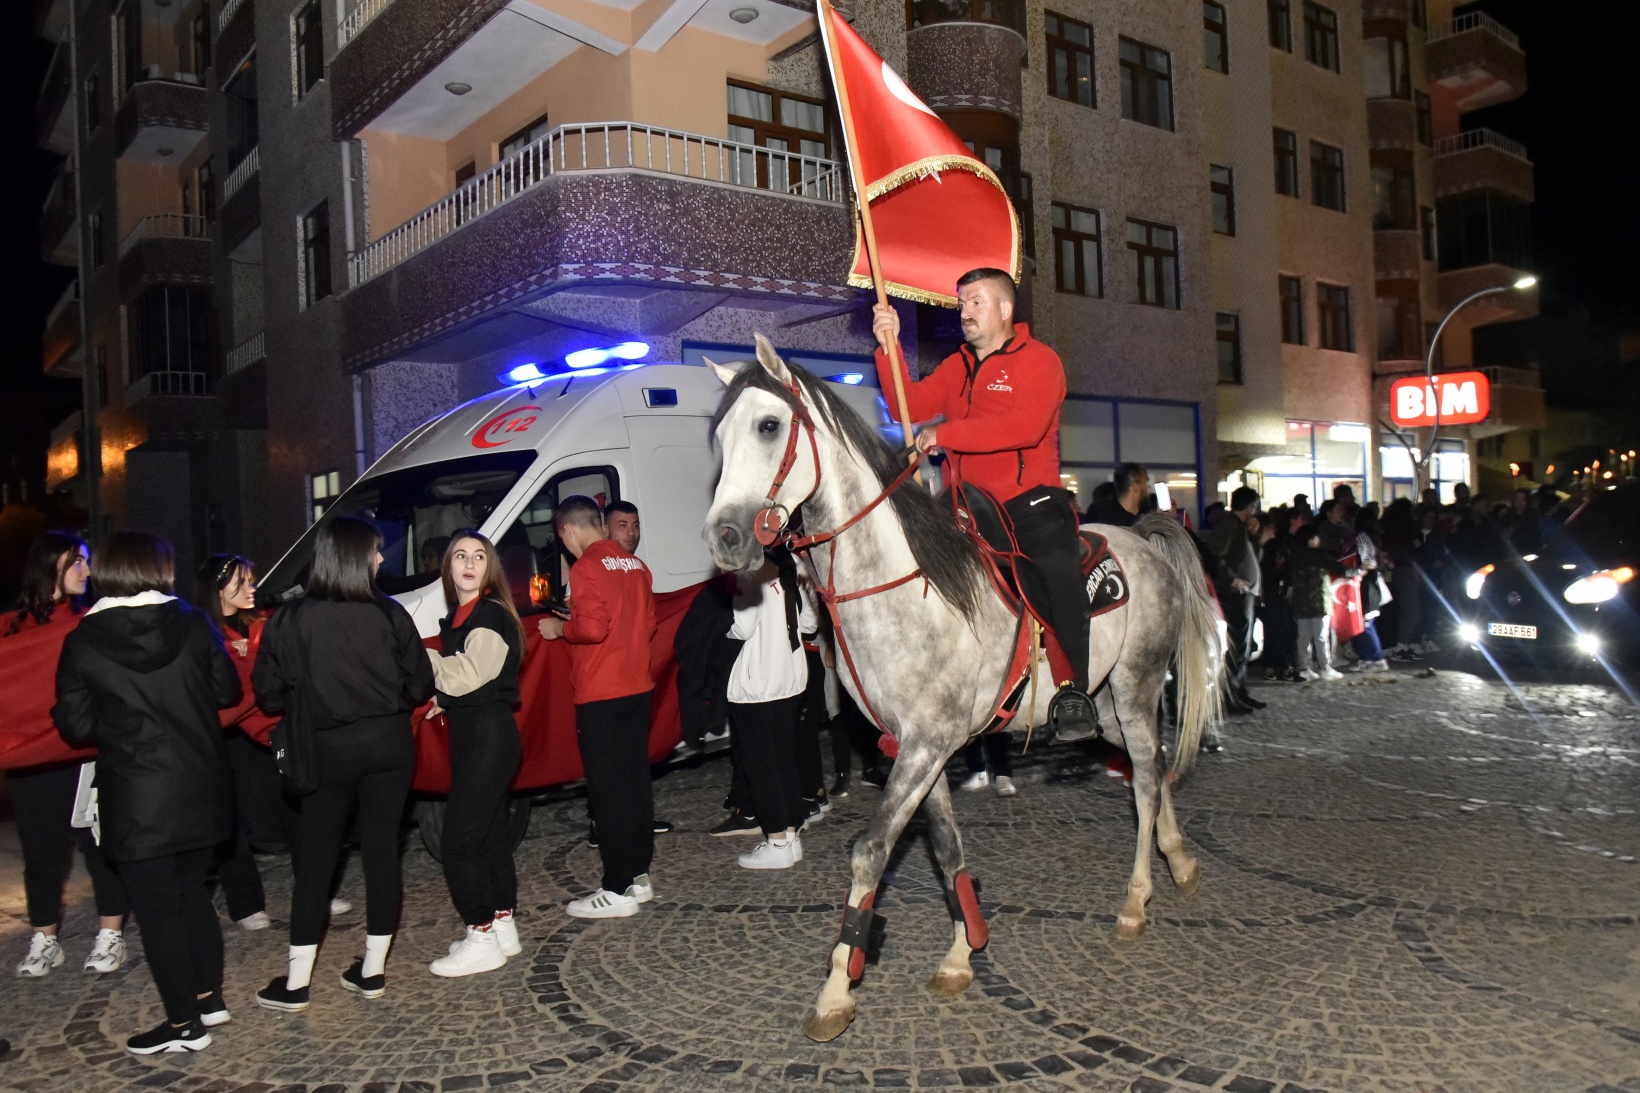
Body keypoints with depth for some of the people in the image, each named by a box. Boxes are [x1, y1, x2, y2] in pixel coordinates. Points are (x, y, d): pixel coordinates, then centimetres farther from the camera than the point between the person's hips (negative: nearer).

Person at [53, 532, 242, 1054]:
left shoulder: (82, 642, -8)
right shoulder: (193, 622, -5)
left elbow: (76, 726, -4)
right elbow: (227, 690, 4)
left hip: (136, 800, -3)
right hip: (200, 789, 4)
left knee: (157, 911, 7)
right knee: (193, 892, 20)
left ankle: (183, 1024, 16)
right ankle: (209, 998, 30)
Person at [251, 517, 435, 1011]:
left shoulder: (289, 620, -9)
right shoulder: (389, 614, -9)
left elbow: (268, 692, -3)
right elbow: (419, 685, -2)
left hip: (327, 749, 0)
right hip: (388, 745, 0)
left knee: (316, 857, 10)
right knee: (382, 848, 9)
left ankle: (296, 981, 15)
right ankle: (373, 970, 17)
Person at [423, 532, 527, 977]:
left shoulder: (492, 616, -13)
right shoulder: (456, 617, 14)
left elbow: (469, 674, -21)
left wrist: (422, 658, -11)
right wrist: (443, 698, 5)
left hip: (489, 735, -9)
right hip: (469, 734, 9)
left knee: (458, 839, -8)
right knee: (490, 832, 14)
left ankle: (482, 939, 1)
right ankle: (503, 927, 24)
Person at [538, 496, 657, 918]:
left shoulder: (587, 568, -13)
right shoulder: (634, 565, 10)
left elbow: (591, 627, -22)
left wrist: (559, 628, -5)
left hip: (600, 695, -8)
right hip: (638, 688, 8)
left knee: (609, 791, -3)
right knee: (635, 781, 14)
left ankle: (618, 890, 2)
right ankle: (639, 875, 22)